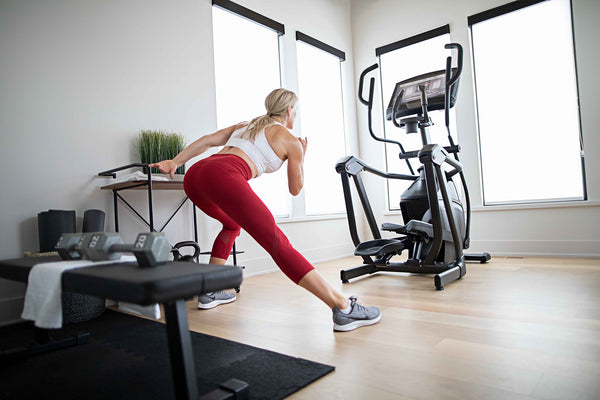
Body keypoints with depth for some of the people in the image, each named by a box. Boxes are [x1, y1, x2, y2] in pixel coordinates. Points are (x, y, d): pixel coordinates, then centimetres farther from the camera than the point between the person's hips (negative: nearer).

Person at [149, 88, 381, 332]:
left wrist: (175, 162, 18)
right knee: (278, 245, -11)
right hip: (225, 177, -7)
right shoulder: (291, 141, 17)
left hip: (194, 175, 8)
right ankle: (344, 309, -14)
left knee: (233, 224, 33)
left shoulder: (247, 125, 34)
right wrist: (301, 157, 37)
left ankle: (209, 292, 31)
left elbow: (207, 140, 22)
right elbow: (295, 189, 24)